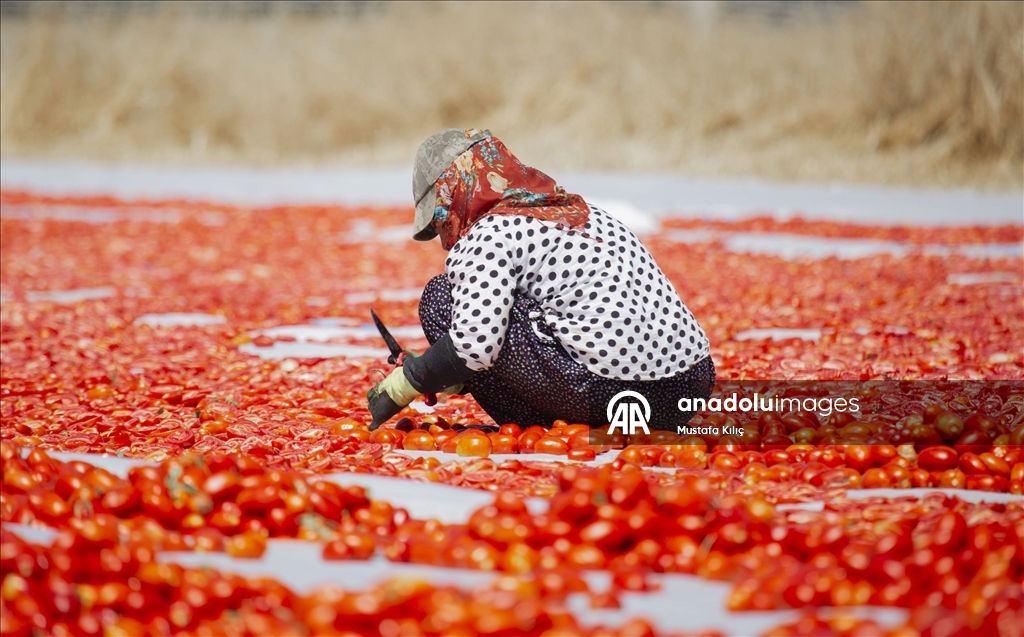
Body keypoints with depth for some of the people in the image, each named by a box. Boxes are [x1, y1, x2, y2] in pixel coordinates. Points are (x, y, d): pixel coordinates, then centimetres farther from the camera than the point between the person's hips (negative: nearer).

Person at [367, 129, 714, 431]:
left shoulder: (488, 236, -3)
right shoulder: (583, 212, 24)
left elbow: (474, 343, -15)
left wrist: (401, 385, 0)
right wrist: (458, 379, 30)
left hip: (611, 394, -9)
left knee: (443, 298, 4)